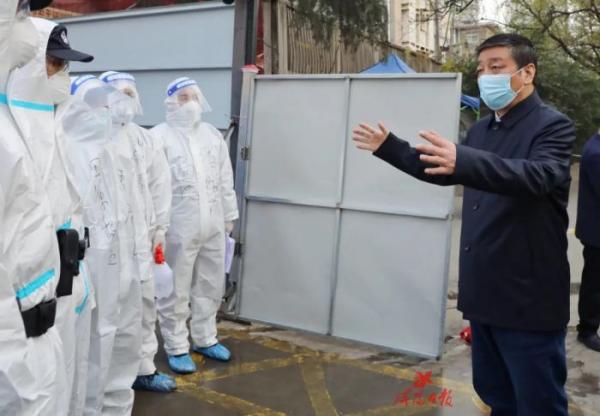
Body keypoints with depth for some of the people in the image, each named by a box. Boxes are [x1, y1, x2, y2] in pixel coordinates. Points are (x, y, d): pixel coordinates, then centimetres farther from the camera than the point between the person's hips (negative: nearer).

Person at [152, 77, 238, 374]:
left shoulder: (213, 134, 12)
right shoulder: (159, 137, -7)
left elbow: (225, 179, 15)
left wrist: (229, 215, 14)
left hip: (212, 227, 6)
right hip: (177, 228, -6)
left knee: (211, 287, 16)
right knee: (175, 291, 5)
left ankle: (205, 339, 33)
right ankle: (177, 348, 20)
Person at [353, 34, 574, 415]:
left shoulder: (553, 126, -11)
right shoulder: (482, 129, 13)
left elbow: (537, 176, -32)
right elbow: (442, 171, 25)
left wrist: (463, 161, -47)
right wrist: (389, 146, 19)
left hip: (528, 298, -7)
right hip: (486, 291, 8)